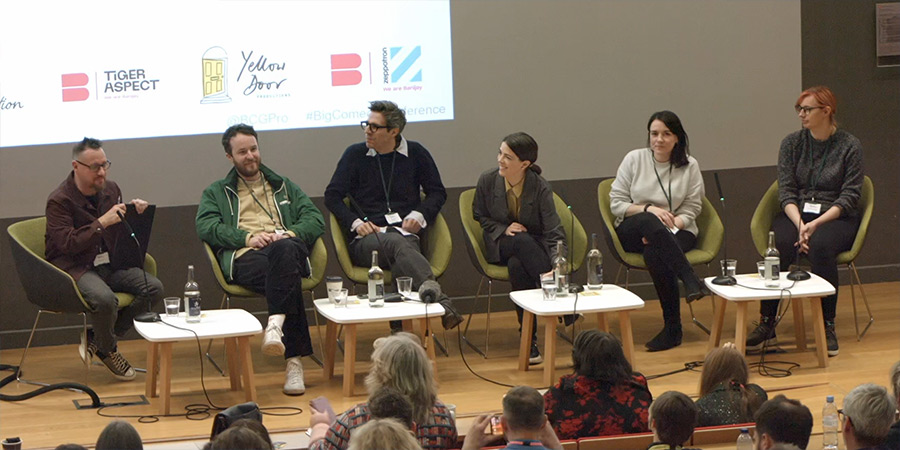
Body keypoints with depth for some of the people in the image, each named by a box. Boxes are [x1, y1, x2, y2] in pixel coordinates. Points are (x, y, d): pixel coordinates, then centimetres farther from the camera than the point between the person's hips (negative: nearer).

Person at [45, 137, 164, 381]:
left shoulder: (111, 190, 9)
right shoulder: (59, 201, -12)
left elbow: (124, 235, 19)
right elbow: (68, 244, -24)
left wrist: (135, 212, -2)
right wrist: (102, 222, -29)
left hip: (109, 263, 7)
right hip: (74, 267, -7)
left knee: (154, 288, -15)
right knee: (105, 298, -37)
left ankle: (95, 339, -2)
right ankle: (108, 351, -3)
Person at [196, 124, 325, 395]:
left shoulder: (284, 187, 33)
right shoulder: (216, 193, 28)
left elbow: (315, 220, 17)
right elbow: (206, 227, 6)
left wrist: (289, 233, -6)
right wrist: (248, 238, -9)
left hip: (287, 250, 2)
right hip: (245, 258, -1)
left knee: (283, 250, -41)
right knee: (285, 276, -38)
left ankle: (276, 323, -55)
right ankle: (294, 358, -49)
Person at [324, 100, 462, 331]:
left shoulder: (415, 154, 15)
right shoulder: (355, 154, 12)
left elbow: (437, 192, 21)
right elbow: (332, 195, 11)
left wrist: (419, 216, 1)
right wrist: (355, 223, -5)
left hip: (406, 234, 2)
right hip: (366, 240, -2)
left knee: (404, 247, -39)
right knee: (396, 243, -39)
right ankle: (439, 300, -66)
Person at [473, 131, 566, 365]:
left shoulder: (540, 188, -12)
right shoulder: (488, 181, -5)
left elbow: (554, 232, -17)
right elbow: (480, 217, 11)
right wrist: (504, 230, -9)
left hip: (535, 247, -1)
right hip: (499, 247, 1)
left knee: (517, 265, -40)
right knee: (522, 240, -38)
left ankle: (530, 338, -34)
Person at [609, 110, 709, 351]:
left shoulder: (689, 166, 7)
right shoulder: (634, 159, 7)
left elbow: (691, 210, 3)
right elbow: (616, 203, 4)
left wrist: (672, 224, -17)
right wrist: (648, 209, -12)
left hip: (677, 231, 0)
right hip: (632, 231, 0)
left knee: (655, 253, -38)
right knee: (649, 222, -39)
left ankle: (673, 327, -33)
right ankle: (691, 281, -46)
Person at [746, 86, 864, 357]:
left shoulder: (849, 146, -2)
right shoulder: (792, 144, 7)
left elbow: (850, 197, -6)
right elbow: (786, 191, 1)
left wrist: (816, 224, -19)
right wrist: (799, 223, -17)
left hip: (835, 218, -2)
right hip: (796, 213, 2)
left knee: (820, 246, -37)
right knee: (779, 246, -31)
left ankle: (827, 327, -28)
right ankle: (766, 326, -27)